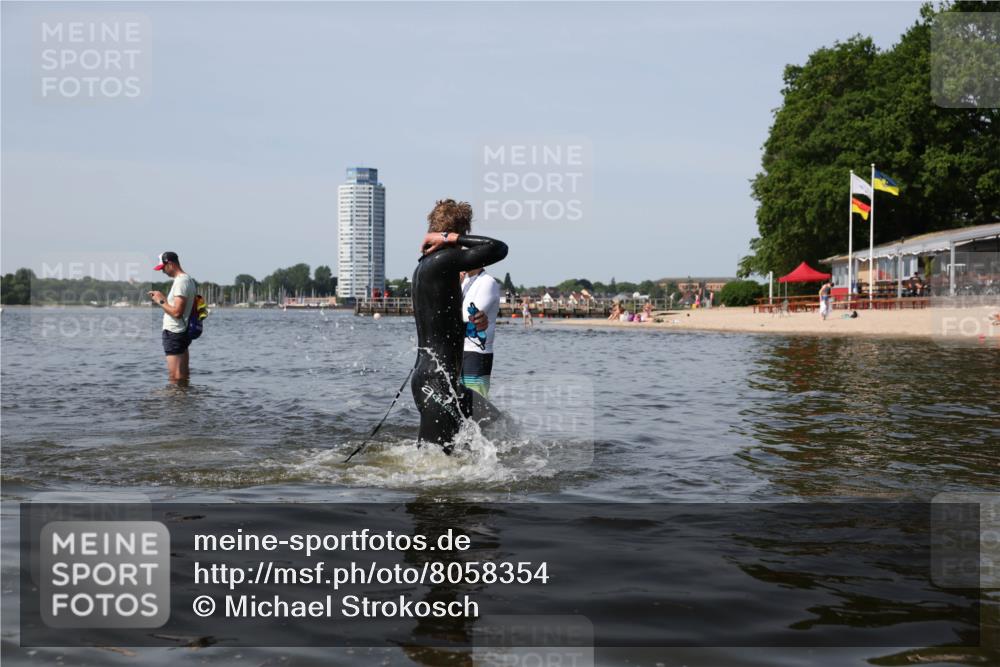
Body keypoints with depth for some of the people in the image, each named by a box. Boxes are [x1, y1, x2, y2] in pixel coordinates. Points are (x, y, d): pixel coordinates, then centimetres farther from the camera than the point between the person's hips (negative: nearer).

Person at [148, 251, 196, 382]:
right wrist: (163, 298, 11)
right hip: (183, 332, 11)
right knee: (184, 375, 15)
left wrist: (160, 301, -11)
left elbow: (177, 312, -24)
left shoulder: (180, 282, -17)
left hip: (174, 333, -11)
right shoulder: (188, 279, 14)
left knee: (175, 377, -8)